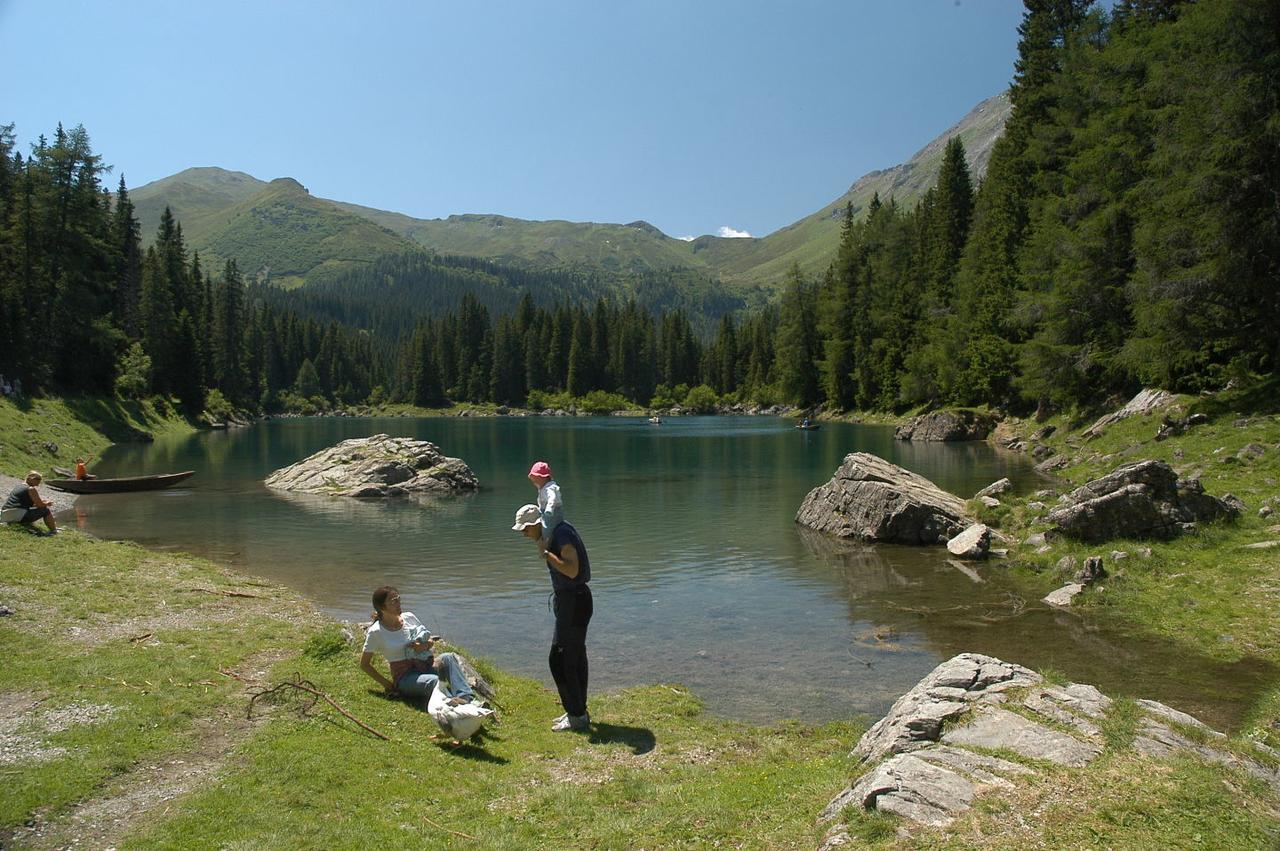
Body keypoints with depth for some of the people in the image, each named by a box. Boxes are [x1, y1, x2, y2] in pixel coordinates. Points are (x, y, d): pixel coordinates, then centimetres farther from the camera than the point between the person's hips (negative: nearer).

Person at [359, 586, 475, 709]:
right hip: (405, 677, -4)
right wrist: (386, 684, -4)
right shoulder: (376, 632, -6)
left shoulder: (409, 617, 6)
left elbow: (430, 639, 17)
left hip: (426, 665, 4)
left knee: (448, 658, -28)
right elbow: (364, 665, 4)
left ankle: (465, 697, -47)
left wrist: (425, 645, -8)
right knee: (434, 680, -36)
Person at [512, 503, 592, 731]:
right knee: (575, 659, 16)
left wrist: (546, 553, -24)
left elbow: (572, 570, -28)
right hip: (569, 599, 10)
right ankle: (579, 711, 27)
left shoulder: (562, 534, -20)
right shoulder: (555, 533, 10)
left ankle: (577, 715, 4)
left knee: (559, 659, -5)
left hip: (574, 601, -10)